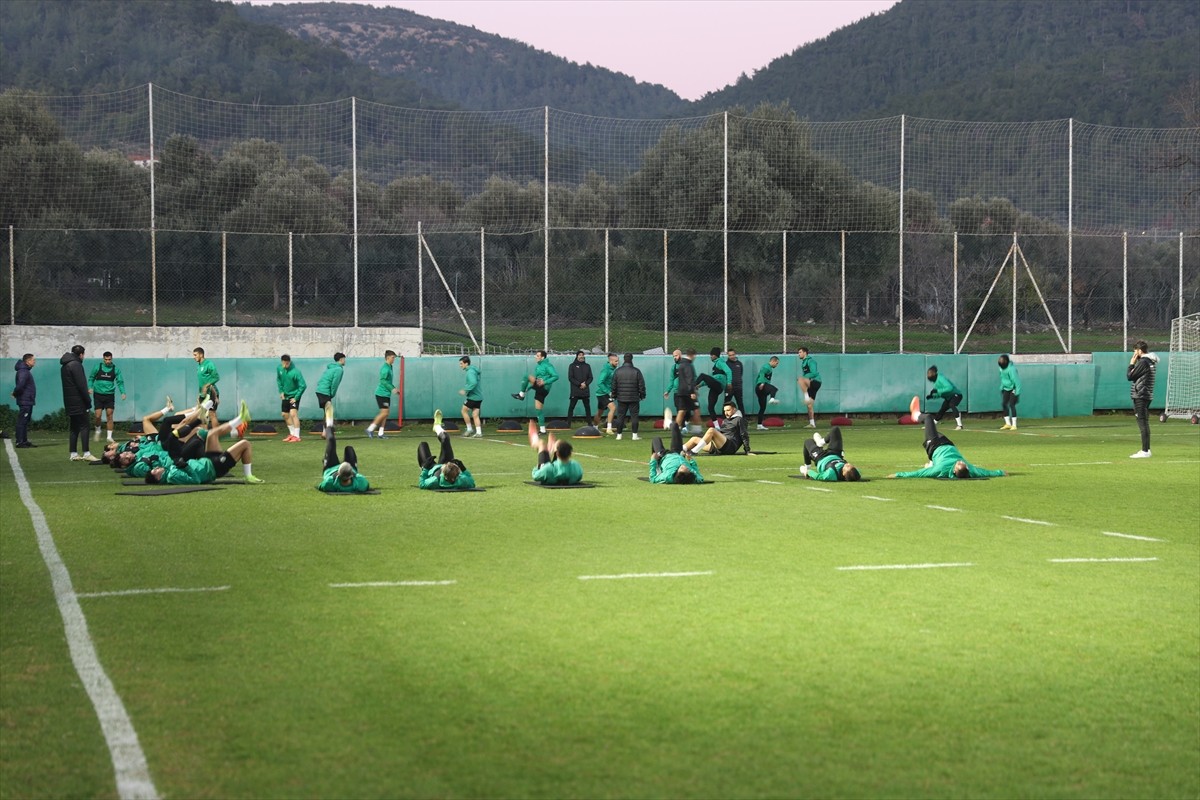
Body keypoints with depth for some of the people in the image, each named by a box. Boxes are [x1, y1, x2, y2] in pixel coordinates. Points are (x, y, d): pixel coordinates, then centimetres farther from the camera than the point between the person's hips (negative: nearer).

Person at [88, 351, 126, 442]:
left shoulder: (116, 369, 1)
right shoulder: (97, 367, 0)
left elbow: (120, 382, 2)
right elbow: (91, 378, 9)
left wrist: (122, 392, -13)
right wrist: (90, 388, -9)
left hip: (110, 395, 0)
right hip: (98, 394, 0)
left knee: (110, 415, -3)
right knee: (98, 415, -4)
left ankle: (109, 436, 3)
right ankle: (98, 430, 24)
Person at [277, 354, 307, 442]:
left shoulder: (295, 372, -28)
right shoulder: (279, 368, -9)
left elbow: (303, 386, -24)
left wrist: (296, 397, -21)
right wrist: (281, 391, 3)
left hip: (294, 395, -7)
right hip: (285, 395, 7)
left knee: (293, 413, -20)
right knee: (284, 414, 14)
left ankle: (297, 436, -18)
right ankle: (292, 433, 30)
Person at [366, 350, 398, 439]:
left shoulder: (389, 367, 16)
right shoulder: (385, 368, -14)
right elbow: (383, 380, -22)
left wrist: (394, 389, 20)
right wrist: (392, 388, -25)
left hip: (386, 394, 10)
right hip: (382, 394, -10)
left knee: (385, 414, 8)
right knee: (384, 412, -12)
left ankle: (380, 434, 9)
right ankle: (370, 429, -6)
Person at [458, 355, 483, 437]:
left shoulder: (470, 372, -16)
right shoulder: (473, 370, 14)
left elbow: (473, 383, -30)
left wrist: (465, 390, -24)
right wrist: (466, 390, 17)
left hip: (473, 397, -9)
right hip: (478, 397, 9)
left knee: (464, 411, 5)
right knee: (475, 415, 7)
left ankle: (469, 429, 10)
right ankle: (479, 433, 1)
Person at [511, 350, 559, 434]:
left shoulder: (547, 365, -7)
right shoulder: (538, 366, 20)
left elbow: (556, 376, -17)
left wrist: (545, 382, -22)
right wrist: (529, 387, 18)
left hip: (544, 388, -9)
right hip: (539, 388, 9)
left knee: (527, 377, -20)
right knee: (539, 408, 6)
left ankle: (521, 394, -5)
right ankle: (542, 428, 7)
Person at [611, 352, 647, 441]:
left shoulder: (618, 371, 1)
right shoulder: (636, 371, -5)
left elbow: (614, 385, 6)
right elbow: (641, 385, -3)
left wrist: (614, 395, 16)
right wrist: (642, 395, 8)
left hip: (621, 398, 2)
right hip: (634, 399, -2)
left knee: (620, 417, 7)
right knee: (634, 416, 2)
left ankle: (619, 434, 8)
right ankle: (634, 435, -1)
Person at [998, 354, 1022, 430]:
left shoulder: (1011, 369, -29)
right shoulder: (1002, 367, -2)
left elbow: (1016, 380, -28)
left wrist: (1017, 393, -28)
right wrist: (1001, 387, 21)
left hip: (1013, 389, -8)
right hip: (1006, 388, 8)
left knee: (1011, 405, -14)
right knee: (1004, 404, 4)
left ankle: (1014, 425, -10)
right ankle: (1008, 424, 12)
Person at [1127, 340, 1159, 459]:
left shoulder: (1143, 362, -15)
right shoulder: (1151, 361, 15)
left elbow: (1129, 376, -12)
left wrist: (1131, 364, -1)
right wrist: (1134, 364, 11)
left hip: (1140, 396, -10)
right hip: (1146, 395, 10)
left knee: (1142, 422, -9)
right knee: (1144, 423, 15)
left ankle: (1145, 451, -11)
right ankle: (1146, 449, 21)